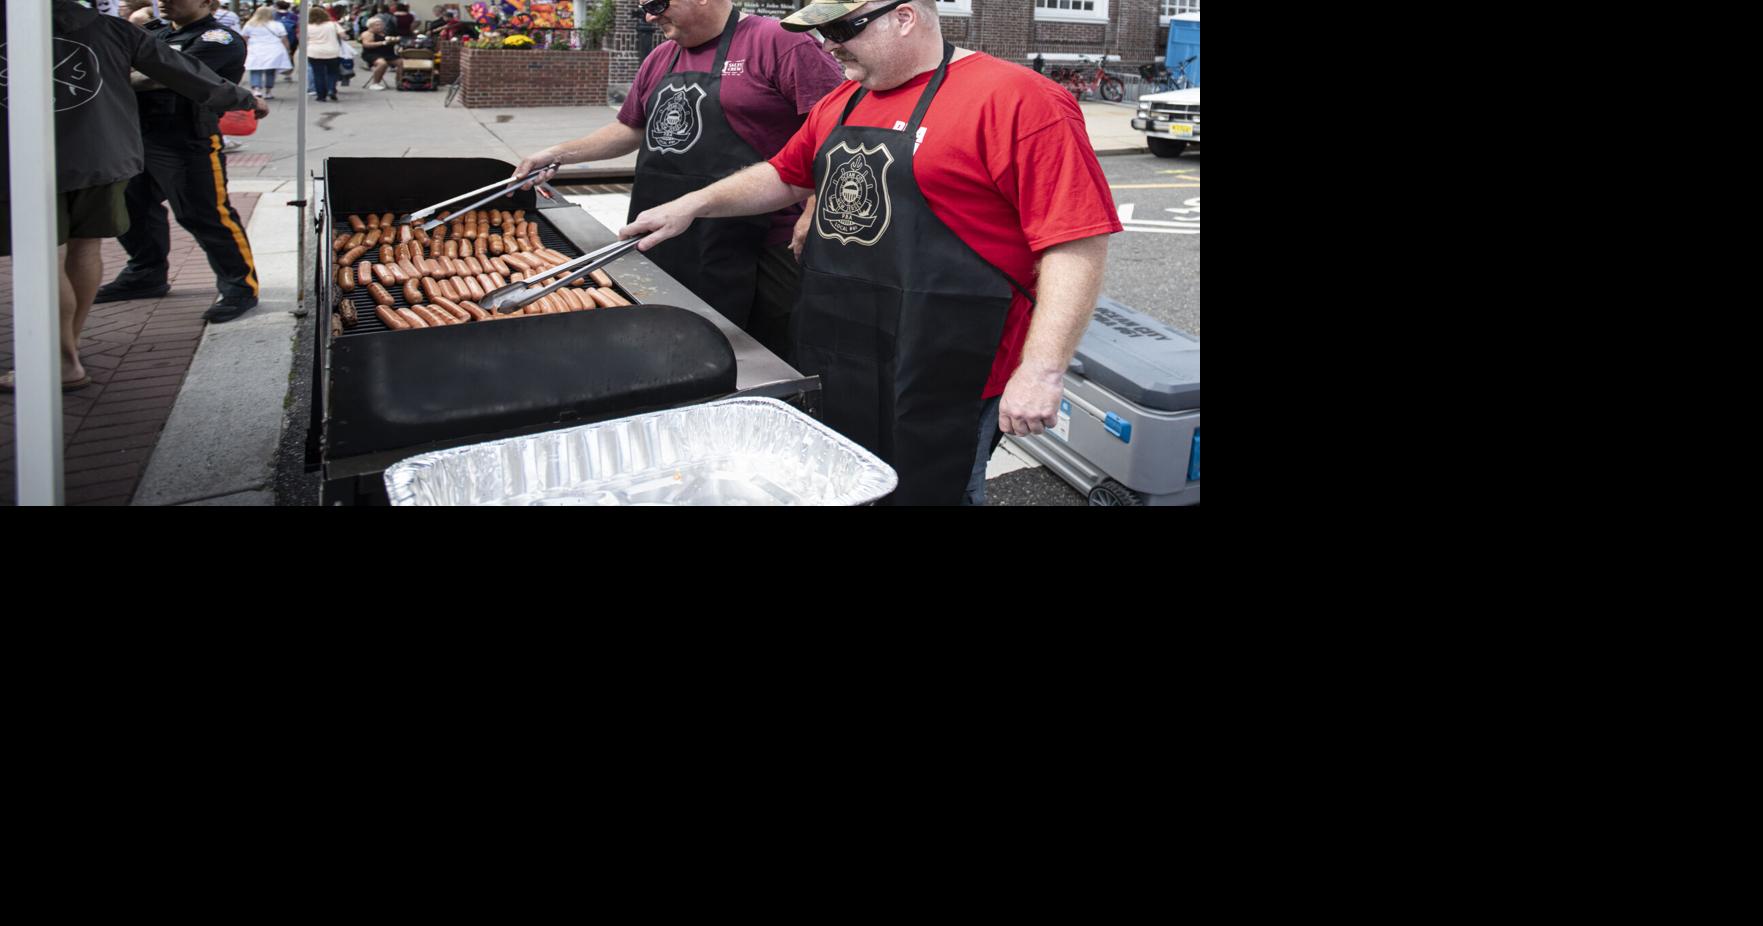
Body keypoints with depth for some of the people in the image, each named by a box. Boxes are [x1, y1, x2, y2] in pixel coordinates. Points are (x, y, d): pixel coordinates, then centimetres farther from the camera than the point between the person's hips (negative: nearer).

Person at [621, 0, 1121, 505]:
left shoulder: (1015, 99, -15)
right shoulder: (842, 103, 12)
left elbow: (1076, 239, -20)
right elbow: (785, 177, 27)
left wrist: (1041, 369, -25)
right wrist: (695, 204, 12)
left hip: (938, 386, -8)